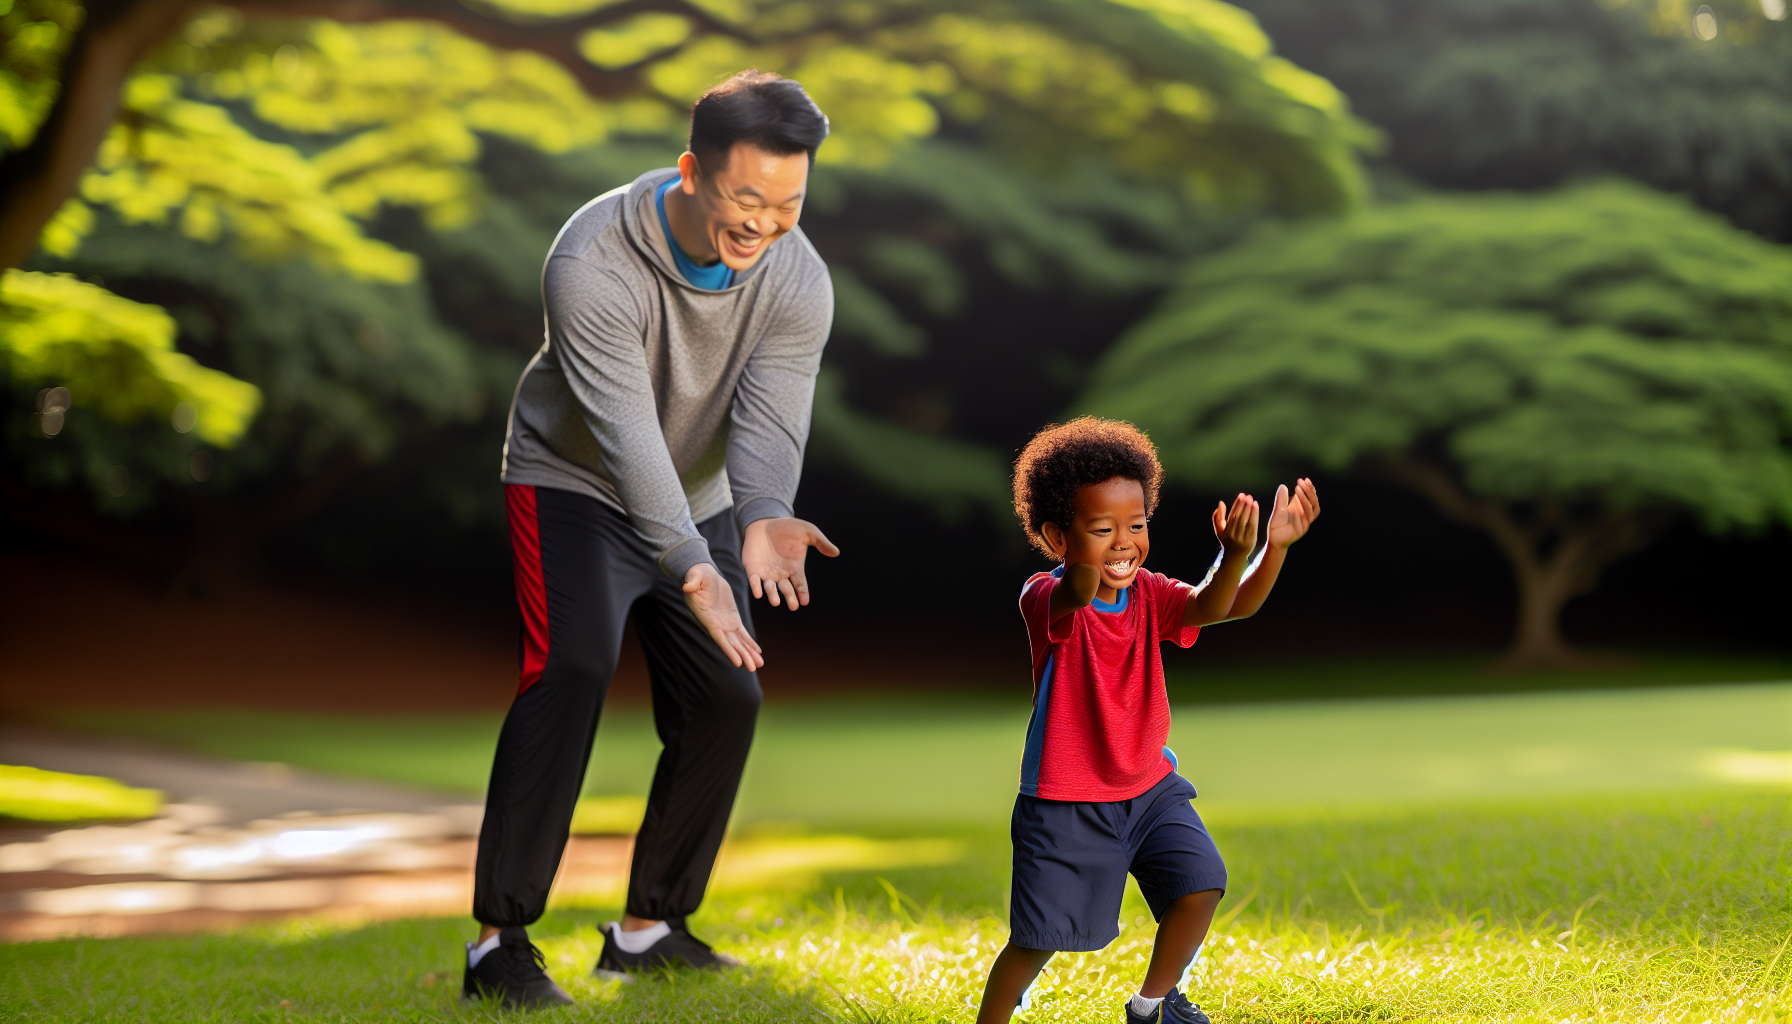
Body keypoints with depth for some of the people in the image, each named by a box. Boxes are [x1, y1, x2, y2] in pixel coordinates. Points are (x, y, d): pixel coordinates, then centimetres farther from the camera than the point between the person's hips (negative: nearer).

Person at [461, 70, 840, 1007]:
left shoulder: (799, 283, -18)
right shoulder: (593, 262, -33)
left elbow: (769, 422, -28)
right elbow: (626, 430, -39)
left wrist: (763, 522, -50)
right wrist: (693, 570, -51)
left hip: (696, 503, 5)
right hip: (573, 483, -5)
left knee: (724, 699, -1)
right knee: (569, 669, -24)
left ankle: (649, 928, 15)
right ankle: (500, 942, -21)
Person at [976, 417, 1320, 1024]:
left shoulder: (1150, 595, -3)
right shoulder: (1044, 599, -18)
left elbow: (1224, 605, -20)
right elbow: (1075, 598, -44)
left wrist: (1271, 547, -38)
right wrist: (1084, 564, -69)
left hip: (1149, 787, 5)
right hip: (1064, 805, -5)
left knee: (1201, 888, -8)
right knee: (1036, 940, -1)